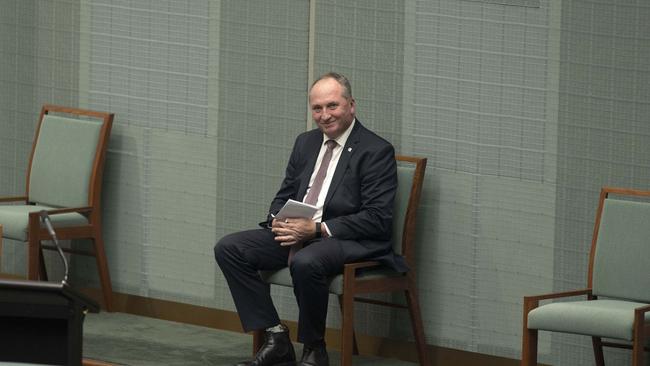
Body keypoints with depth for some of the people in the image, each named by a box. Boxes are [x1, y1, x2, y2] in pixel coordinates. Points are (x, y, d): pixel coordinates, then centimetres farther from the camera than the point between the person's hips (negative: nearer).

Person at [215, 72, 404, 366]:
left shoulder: (376, 151, -7)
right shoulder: (306, 143, 15)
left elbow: (377, 219, -15)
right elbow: (284, 195, 22)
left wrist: (316, 228, -21)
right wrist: (278, 222, -5)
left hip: (350, 241, -8)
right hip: (297, 233, 8)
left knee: (305, 262, -39)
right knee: (228, 248, -9)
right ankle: (275, 339, -7)